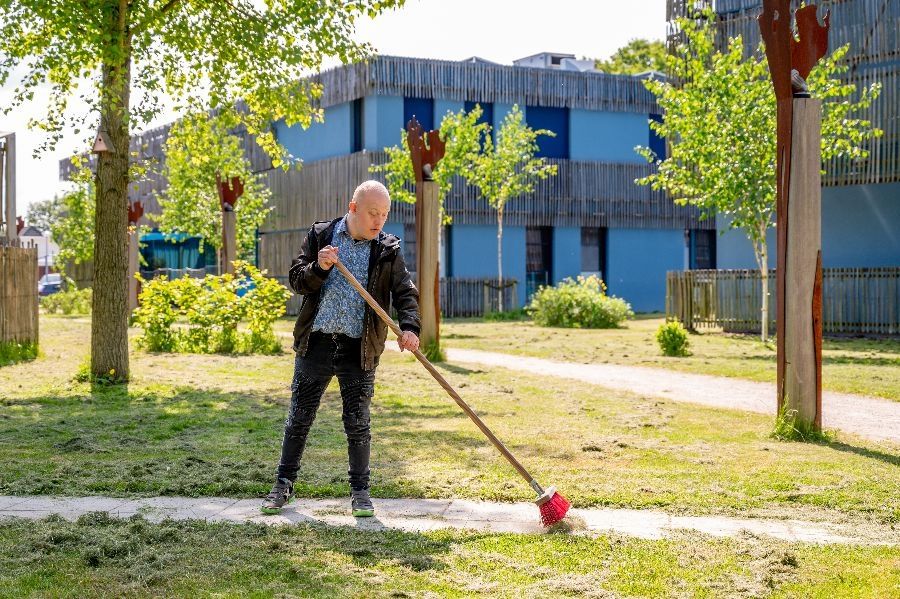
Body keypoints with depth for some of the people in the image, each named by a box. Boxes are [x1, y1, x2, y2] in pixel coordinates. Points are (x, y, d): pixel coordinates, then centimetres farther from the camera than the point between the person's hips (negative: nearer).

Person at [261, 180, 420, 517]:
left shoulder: (388, 250, 3)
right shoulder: (320, 235, 4)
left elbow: (405, 293, -2)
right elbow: (296, 280, 2)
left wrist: (409, 326, -21)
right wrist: (319, 268, -19)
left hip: (359, 350, 0)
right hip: (315, 343, 1)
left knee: (357, 423, 3)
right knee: (299, 417, 7)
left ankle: (360, 490, 17)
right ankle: (283, 485, 19)